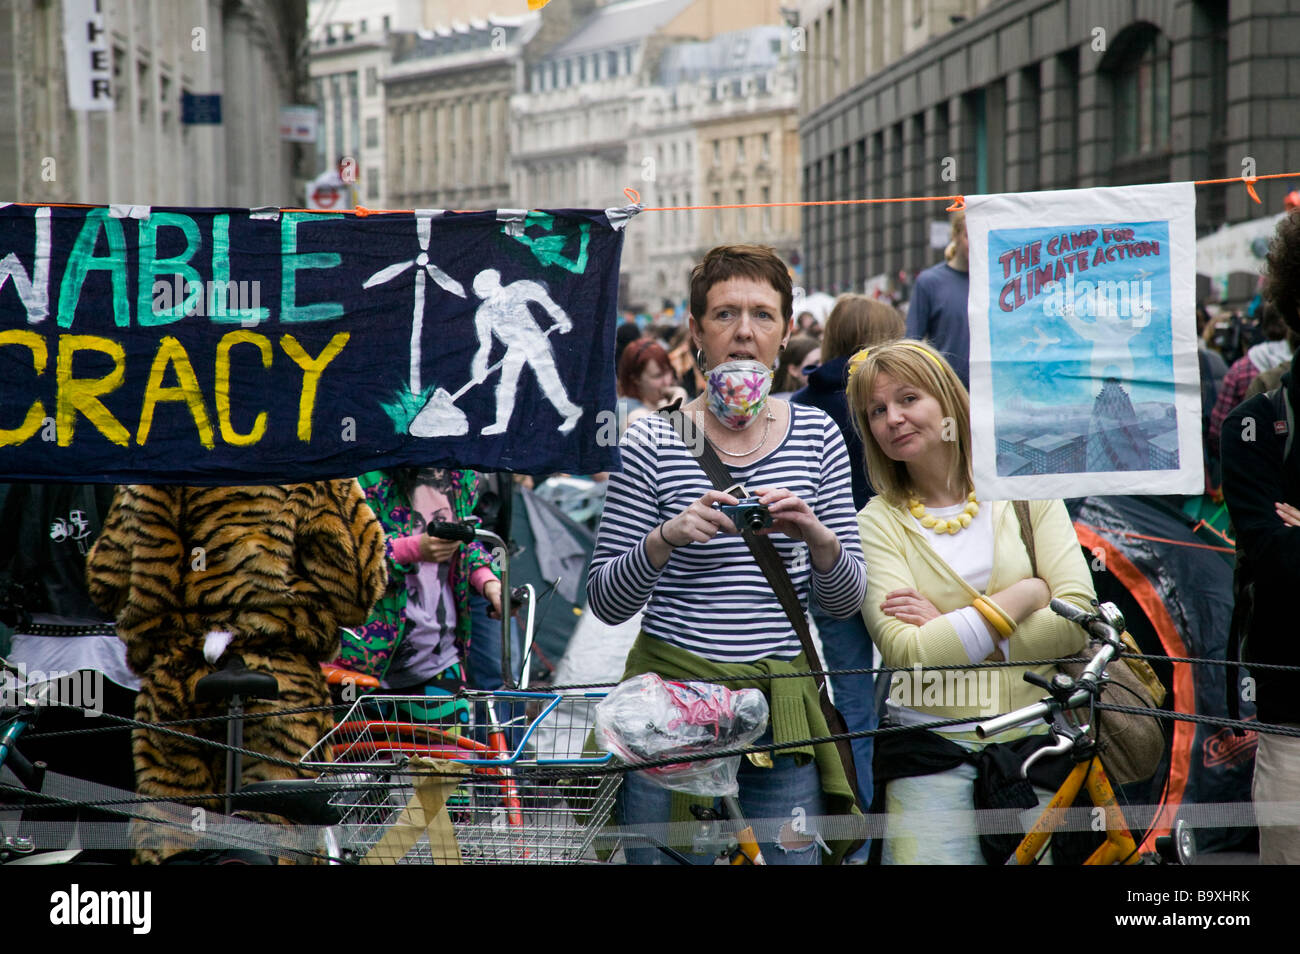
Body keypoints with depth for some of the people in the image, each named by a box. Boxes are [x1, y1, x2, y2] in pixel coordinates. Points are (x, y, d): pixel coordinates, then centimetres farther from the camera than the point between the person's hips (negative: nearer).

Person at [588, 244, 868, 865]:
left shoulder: (818, 436, 6)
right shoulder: (654, 443, -3)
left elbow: (846, 600, 7)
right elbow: (605, 601, -2)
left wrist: (817, 538, -13)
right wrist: (667, 538, -19)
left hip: (782, 699, 2)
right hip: (672, 690, -2)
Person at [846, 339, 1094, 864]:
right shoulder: (879, 522, 1)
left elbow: (1078, 616, -5)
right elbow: (909, 653, -12)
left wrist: (953, 627, -9)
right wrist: (1025, 595, -9)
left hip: (1034, 741, 2)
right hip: (933, 749, -1)